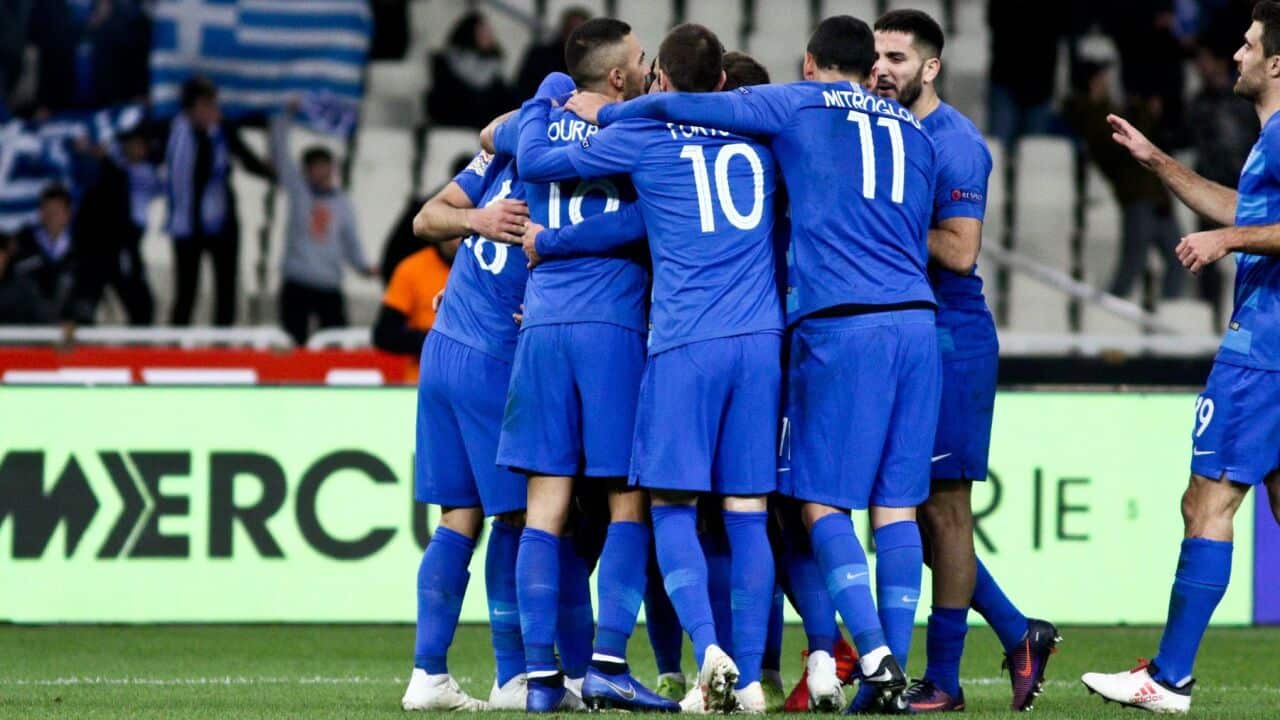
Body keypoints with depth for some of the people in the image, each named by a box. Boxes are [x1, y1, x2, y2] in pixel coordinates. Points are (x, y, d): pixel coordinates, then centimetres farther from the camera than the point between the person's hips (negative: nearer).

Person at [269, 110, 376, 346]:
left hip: (330, 286, 2)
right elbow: (280, 154, 0)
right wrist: (284, 118, -2)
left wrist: (364, 267, -6)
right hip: (297, 284, -2)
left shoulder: (343, 203, 10)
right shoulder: (298, 191, 4)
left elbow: (351, 241, 11)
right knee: (294, 344, -1)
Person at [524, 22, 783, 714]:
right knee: (747, 512, 5)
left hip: (685, 344, -4)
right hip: (760, 339, 4)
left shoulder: (643, 137, 2)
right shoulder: (759, 137, 14)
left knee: (672, 507, 1)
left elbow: (535, 161, 8)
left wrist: (543, 101, 28)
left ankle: (710, 650, -19)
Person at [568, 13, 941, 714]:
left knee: (823, 504, -1)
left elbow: (675, 106, 2)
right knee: (896, 504, 5)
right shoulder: (912, 131, 21)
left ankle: (875, 656, -14)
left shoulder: (796, 105, 7)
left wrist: (605, 112, 20)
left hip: (840, 323, -5)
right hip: (916, 320, 5)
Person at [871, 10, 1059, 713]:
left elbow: (958, 251, -22)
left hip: (950, 341, -9)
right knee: (920, 511, 10)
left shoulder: (954, 144, -13)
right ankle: (1018, 635, 20)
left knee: (942, 508, -4)